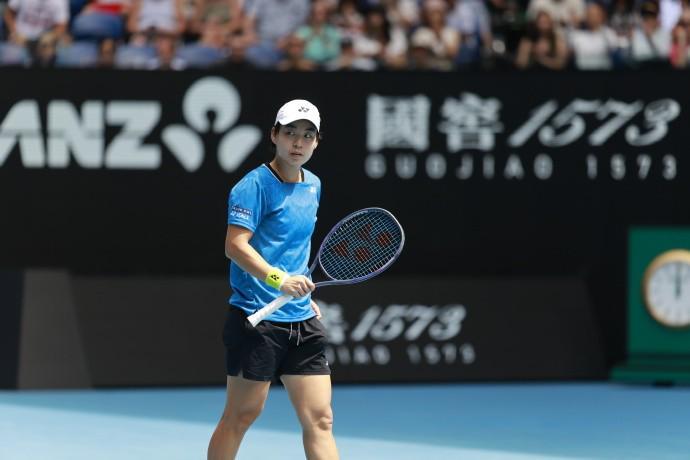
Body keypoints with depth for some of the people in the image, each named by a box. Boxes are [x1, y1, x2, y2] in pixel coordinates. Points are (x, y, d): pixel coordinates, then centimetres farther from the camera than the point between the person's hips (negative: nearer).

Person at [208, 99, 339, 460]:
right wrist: (278, 279, -31)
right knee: (242, 415, 2)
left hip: (302, 321, 7)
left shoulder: (313, 186, 14)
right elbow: (235, 245, -20)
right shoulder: (255, 185, -10)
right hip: (257, 319, -7)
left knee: (319, 419, 0)